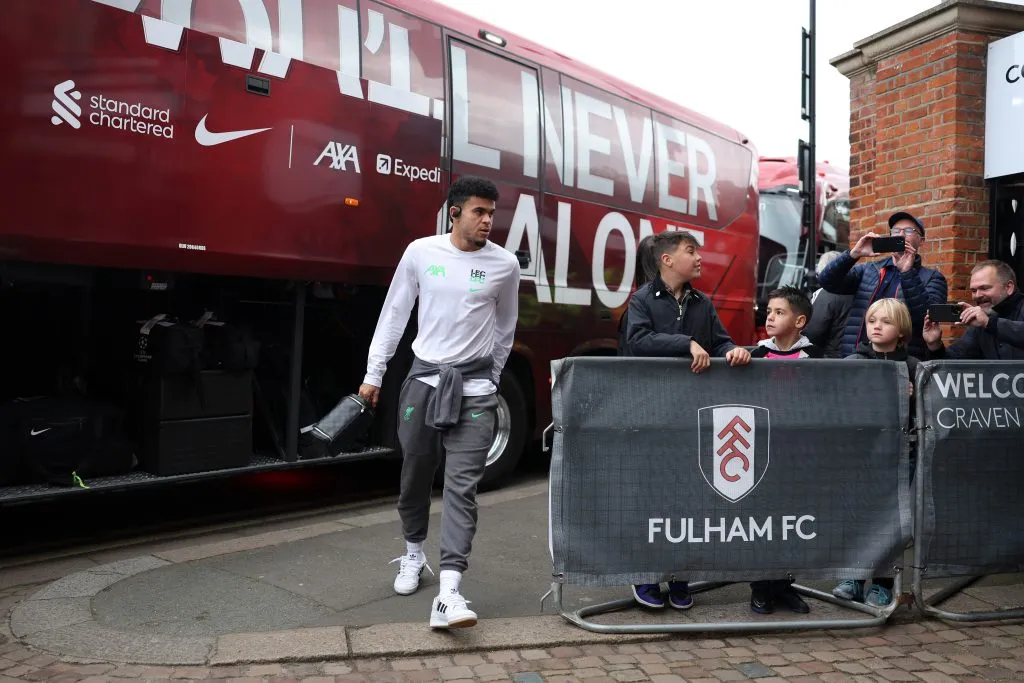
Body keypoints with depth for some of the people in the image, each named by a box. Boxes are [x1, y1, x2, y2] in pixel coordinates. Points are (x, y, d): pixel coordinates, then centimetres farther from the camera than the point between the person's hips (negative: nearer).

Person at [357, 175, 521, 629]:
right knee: (415, 476, 13)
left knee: (462, 486, -9)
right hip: (423, 378, 1)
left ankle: (449, 593, -13)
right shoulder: (420, 252, -2)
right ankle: (413, 554, 37)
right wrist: (373, 374, 7)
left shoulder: (505, 264, -2)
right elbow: (394, 313, 6)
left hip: (474, 387, -1)